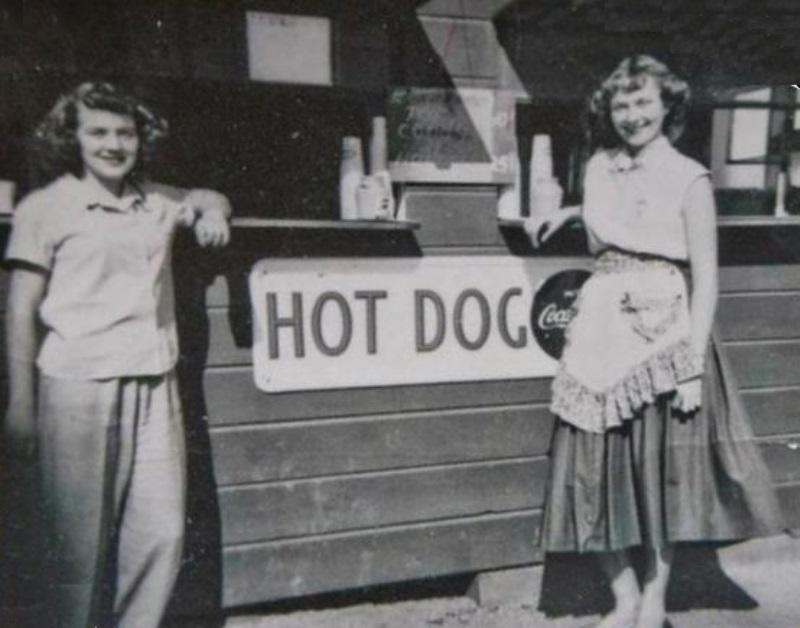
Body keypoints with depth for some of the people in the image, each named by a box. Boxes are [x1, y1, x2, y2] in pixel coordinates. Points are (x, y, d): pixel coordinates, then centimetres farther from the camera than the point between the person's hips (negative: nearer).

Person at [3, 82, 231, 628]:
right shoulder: (44, 207, 2)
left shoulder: (155, 201, 12)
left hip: (155, 387, 4)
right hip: (78, 388, -3)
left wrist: (210, 211, 7)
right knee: (82, 538, 5)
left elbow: (208, 198, 32)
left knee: (162, 532, 6)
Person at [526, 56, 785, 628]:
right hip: (600, 336, 4)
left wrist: (693, 365, -13)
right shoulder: (599, 168, 9)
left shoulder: (689, 179, -4)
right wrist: (566, 213, 13)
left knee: (661, 470, 7)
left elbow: (705, 279, -7)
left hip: (663, 339, -4)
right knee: (599, 473, 5)